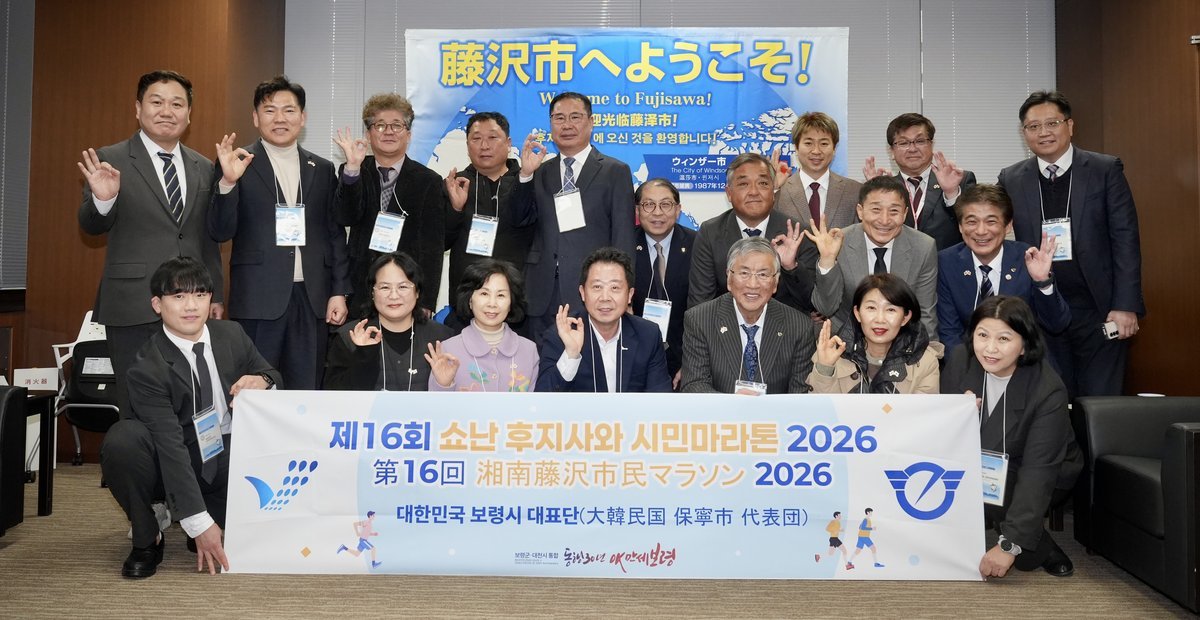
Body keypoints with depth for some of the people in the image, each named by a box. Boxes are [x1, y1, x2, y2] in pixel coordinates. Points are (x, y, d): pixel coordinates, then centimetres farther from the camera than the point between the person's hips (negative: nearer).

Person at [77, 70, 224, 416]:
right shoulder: (111, 160, 0)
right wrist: (102, 199, -27)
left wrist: (216, 296, 13)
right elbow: (91, 226, -6)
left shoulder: (204, 169, 12)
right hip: (133, 308, -3)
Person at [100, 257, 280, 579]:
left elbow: (272, 377, 11)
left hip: (228, 459, 3)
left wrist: (262, 381, -18)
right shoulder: (147, 368, -19)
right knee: (121, 440, -33)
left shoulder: (232, 335, -4)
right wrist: (199, 523, -33)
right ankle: (146, 540, -10)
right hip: (170, 466, -3)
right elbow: (171, 444, -27)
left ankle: (224, 518, 6)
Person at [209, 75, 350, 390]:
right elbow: (220, 232, -4)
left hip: (312, 298, 3)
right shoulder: (238, 164, 1)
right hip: (259, 298, -3)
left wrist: (339, 292, 6)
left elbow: (335, 234, 13)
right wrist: (227, 181, -19)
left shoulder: (322, 169, 12)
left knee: (306, 391, 7)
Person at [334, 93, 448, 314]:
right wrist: (352, 167, -21)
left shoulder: (428, 181, 0)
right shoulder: (352, 174, 7)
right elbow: (345, 218, -9)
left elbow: (432, 247, -4)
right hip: (359, 291, 2)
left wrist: (425, 303, -10)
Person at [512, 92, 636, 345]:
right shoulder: (540, 173, 15)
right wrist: (525, 173, -9)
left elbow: (623, 238, -1)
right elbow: (520, 219, 5)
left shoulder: (615, 172, 3)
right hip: (543, 296, 3)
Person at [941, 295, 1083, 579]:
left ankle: (1037, 548, -8)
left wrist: (1010, 545, -36)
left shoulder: (1048, 390, -26)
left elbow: (1038, 471, -30)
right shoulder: (960, 360, -13)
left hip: (1044, 481, -4)